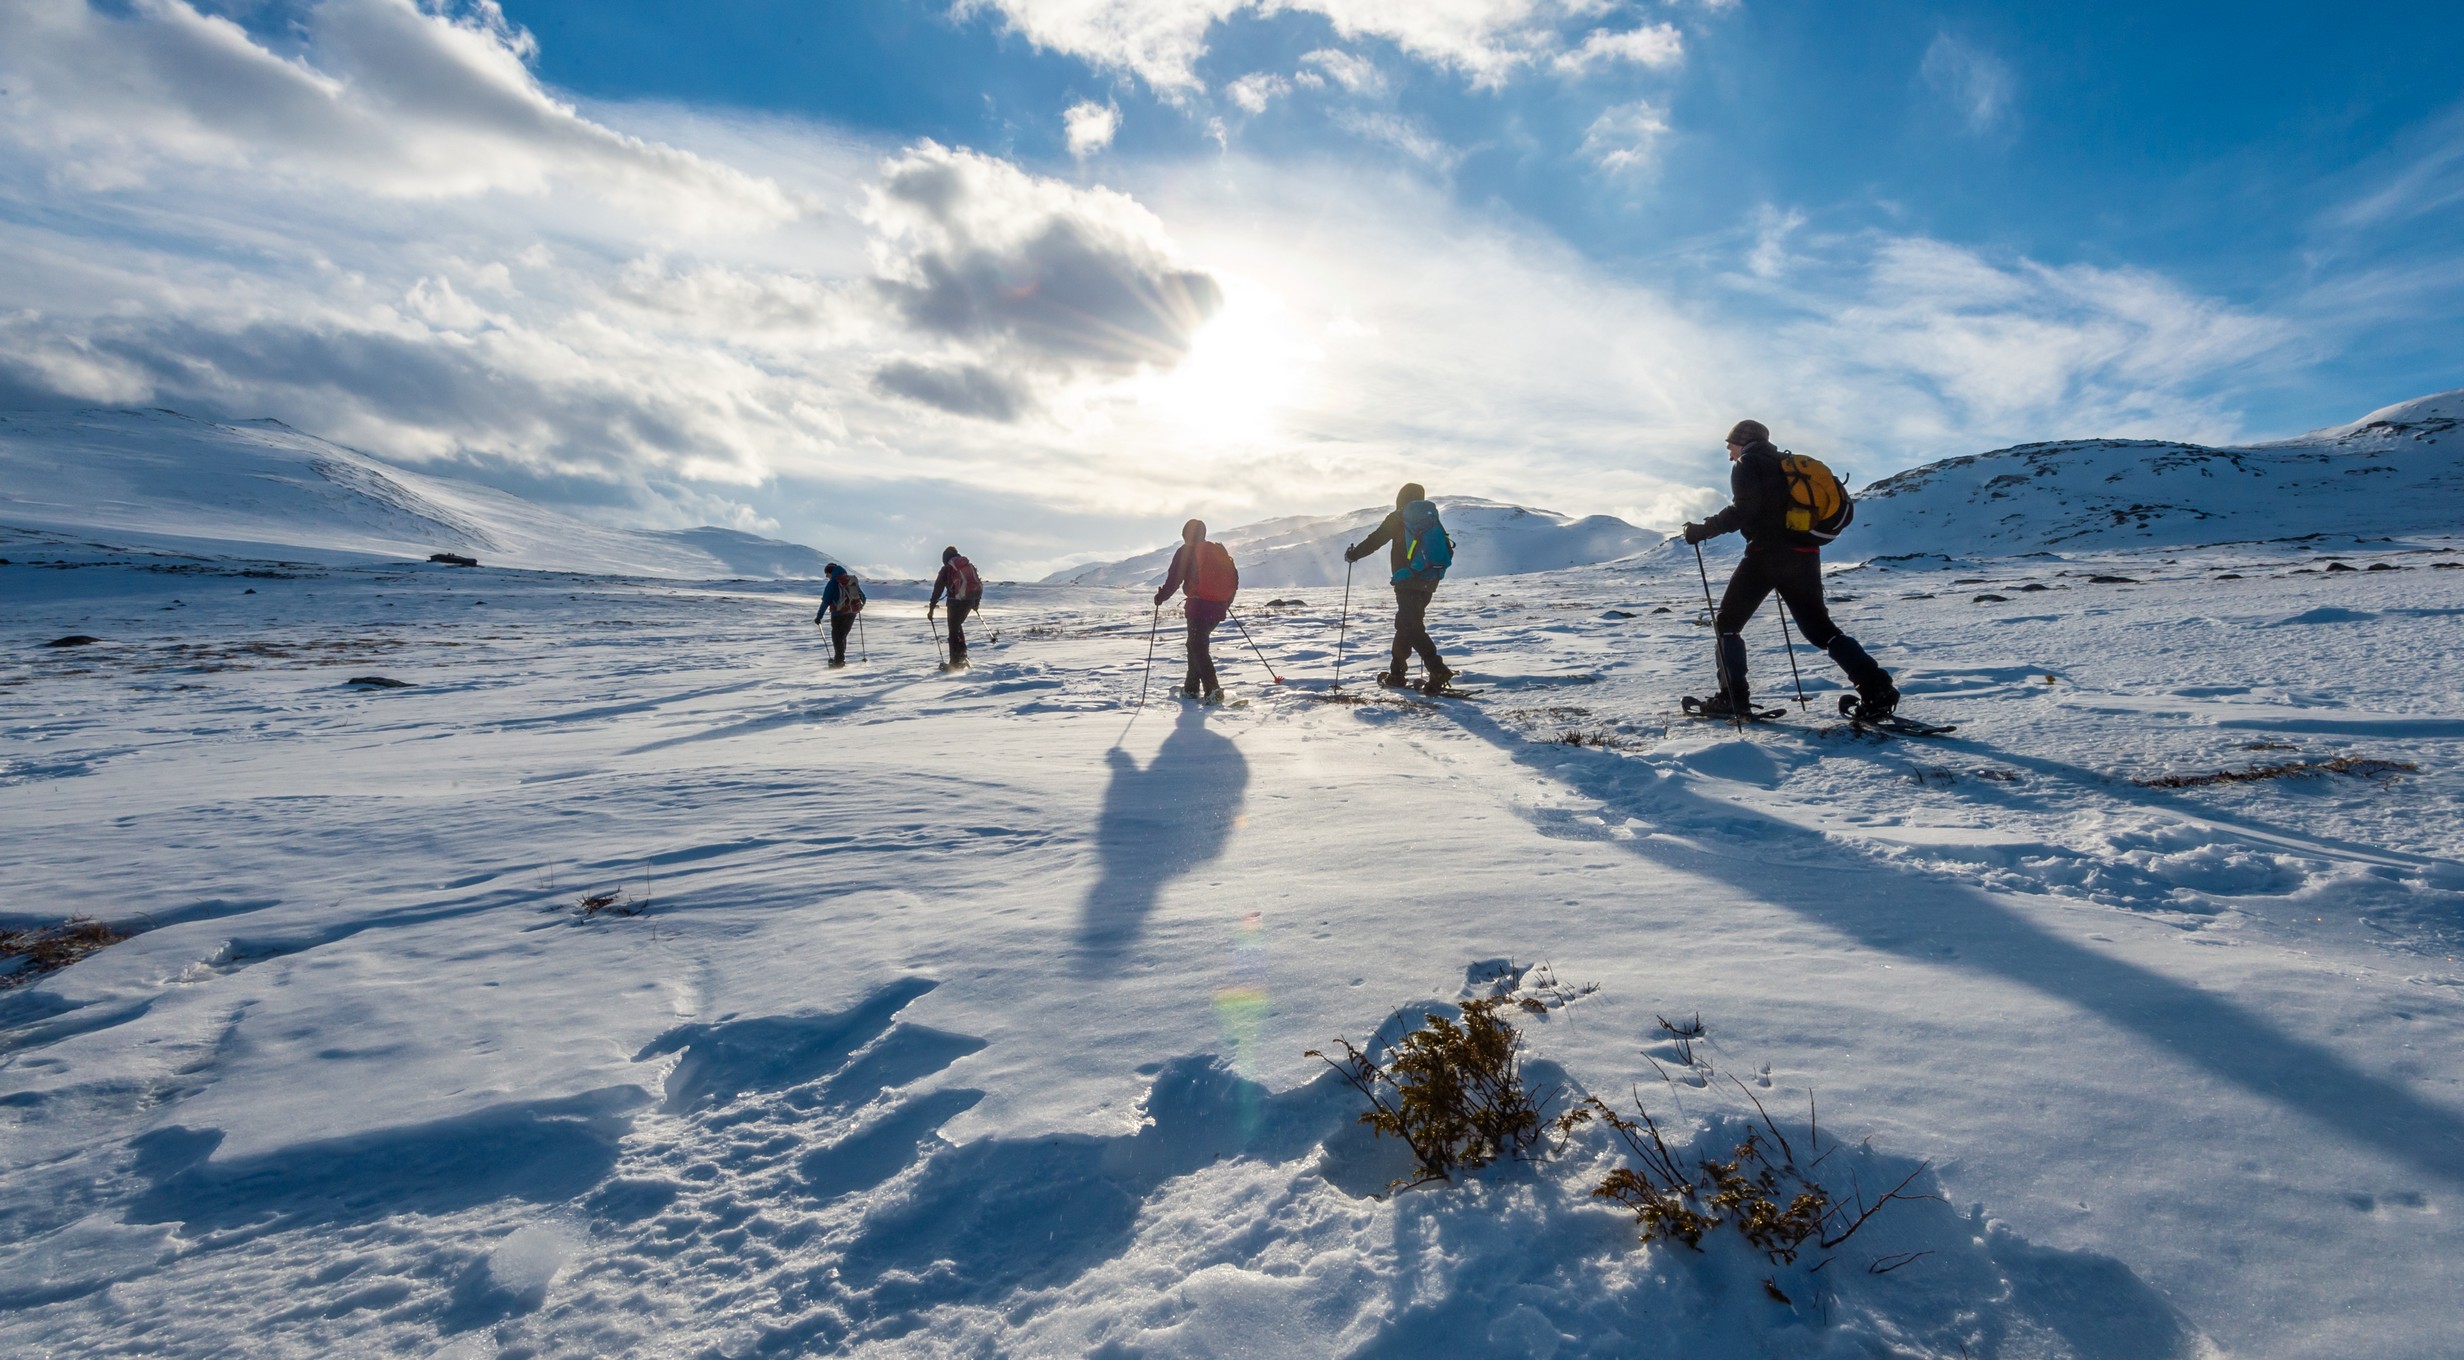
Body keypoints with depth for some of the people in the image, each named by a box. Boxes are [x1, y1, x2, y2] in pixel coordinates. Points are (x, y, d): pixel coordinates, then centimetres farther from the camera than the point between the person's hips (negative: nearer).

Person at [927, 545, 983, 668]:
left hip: (956, 601, -5)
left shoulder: (946, 569, 0)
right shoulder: (970, 565, 15)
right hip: (970, 601, 5)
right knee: (957, 625, 26)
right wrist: (976, 602, 29)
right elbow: (979, 583, 18)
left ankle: (956, 662, 0)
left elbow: (938, 589, -2)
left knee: (953, 631, 3)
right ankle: (962, 654, 18)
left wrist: (931, 608, 2)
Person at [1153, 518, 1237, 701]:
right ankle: (1191, 687, 25)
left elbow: (1174, 579, -8)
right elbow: (1234, 577, 17)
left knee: (1198, 648, -3)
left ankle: (1213, 691, -16)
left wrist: (1161, 596, 7)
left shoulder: (1185, 552, -4)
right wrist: (1227, 601, 29)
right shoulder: (1220, 551, 14)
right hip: (1219, 607, 7)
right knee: (1196, 644, 20)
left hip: (1198, 606, -6)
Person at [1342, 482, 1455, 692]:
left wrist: (1353, 554, 13)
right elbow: (1448, 551, 19)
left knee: (1411, 627, -8)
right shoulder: (1432, 518, 15)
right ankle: (1396, 672, 23)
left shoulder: (1398, 519, -1)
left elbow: (1375, 540, -1)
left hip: (1407, 581, -7)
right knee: (1405, 623, 17)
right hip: (1430, 582, 7)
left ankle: (1438, 671, -21)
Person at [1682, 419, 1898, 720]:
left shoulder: (1746, 464, 1)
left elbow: (1743, 510, -14)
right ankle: (1877, 689, 0)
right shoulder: (1786, 464, 25)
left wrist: (1703, 530, -11)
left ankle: (1734, 697, -2)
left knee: (1727, 622, 4)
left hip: (1767, 553, -7)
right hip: (1805, 556, 8)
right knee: (1820, 628, 12)